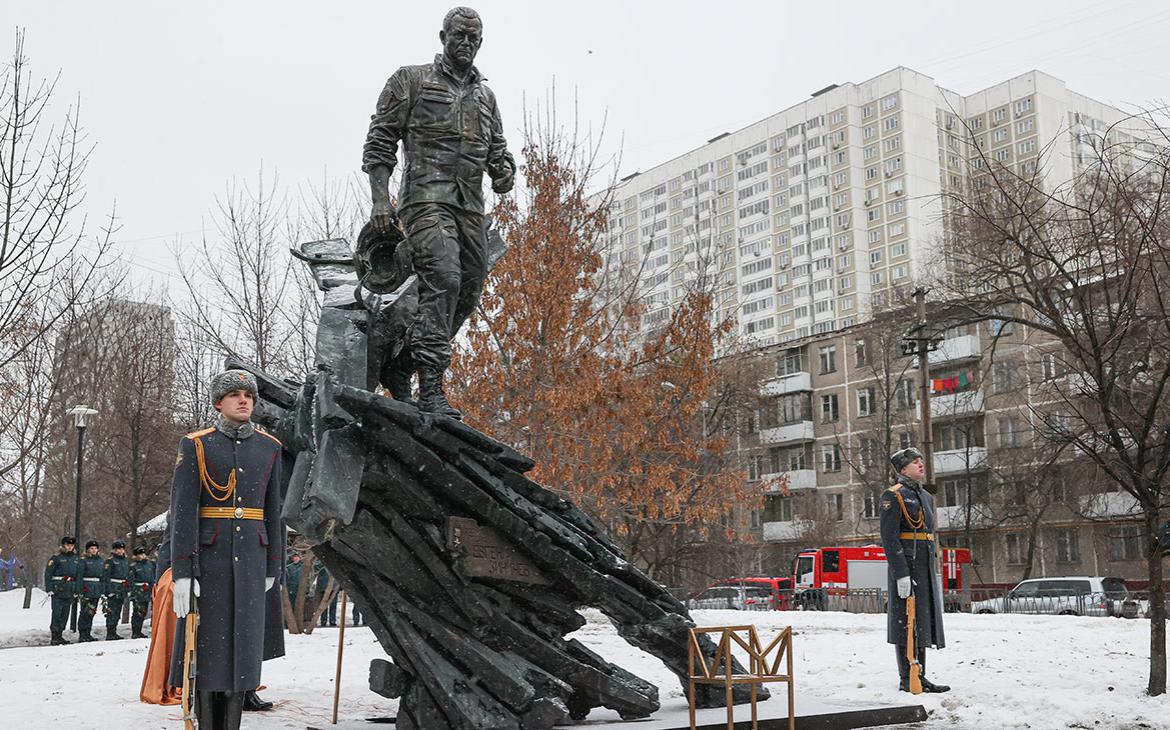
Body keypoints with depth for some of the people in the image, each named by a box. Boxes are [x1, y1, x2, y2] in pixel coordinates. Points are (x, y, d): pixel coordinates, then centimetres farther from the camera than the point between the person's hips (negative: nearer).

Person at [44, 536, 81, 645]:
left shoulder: (76, 559, 15)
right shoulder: (56, 558, -2)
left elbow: (78, 575, 20)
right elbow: (48, 573, -4)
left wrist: (77, 590, 13)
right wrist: (49, 589, -11)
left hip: (70, 590, 5)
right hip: (58, 589, -5)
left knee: (65, 614, 7)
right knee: (57, 613, -9)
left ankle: (59, 635, 15)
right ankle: (54, 637, -7)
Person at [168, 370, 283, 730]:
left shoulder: (269, 447, 8)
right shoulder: (195, 445, -3)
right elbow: (182, 510, -9)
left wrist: (272, 566, 10)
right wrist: (181, 572, -15)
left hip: (250, 556, 3)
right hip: (208, 555, -3)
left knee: (242, 641, 4)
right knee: (206, 639, 0)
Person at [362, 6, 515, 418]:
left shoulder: (485, 96, 26)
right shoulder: (411, 80, 9)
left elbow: (498, 150, 28)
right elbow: (379, 141, 3)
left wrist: (504, 173, 2)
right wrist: (380, 198, -9)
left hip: (471, 206, 7)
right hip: (428, 196, -7)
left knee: (467, 294, 3)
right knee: (443, 279, -24)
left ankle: (399, 369, 17)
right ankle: (430, 388, -28)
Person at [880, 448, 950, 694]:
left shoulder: (926, 496, 18)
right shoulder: (893, 496, -9)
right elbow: (889, 538, -16)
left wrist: (934, 571, 19)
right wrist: (902, 574, -22)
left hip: (925, 568, 9)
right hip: (905, 566, -9)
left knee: (923, 621, 10)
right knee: (906, 622, -4)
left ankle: (920, 676, 17)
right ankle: (906, 679, 1)